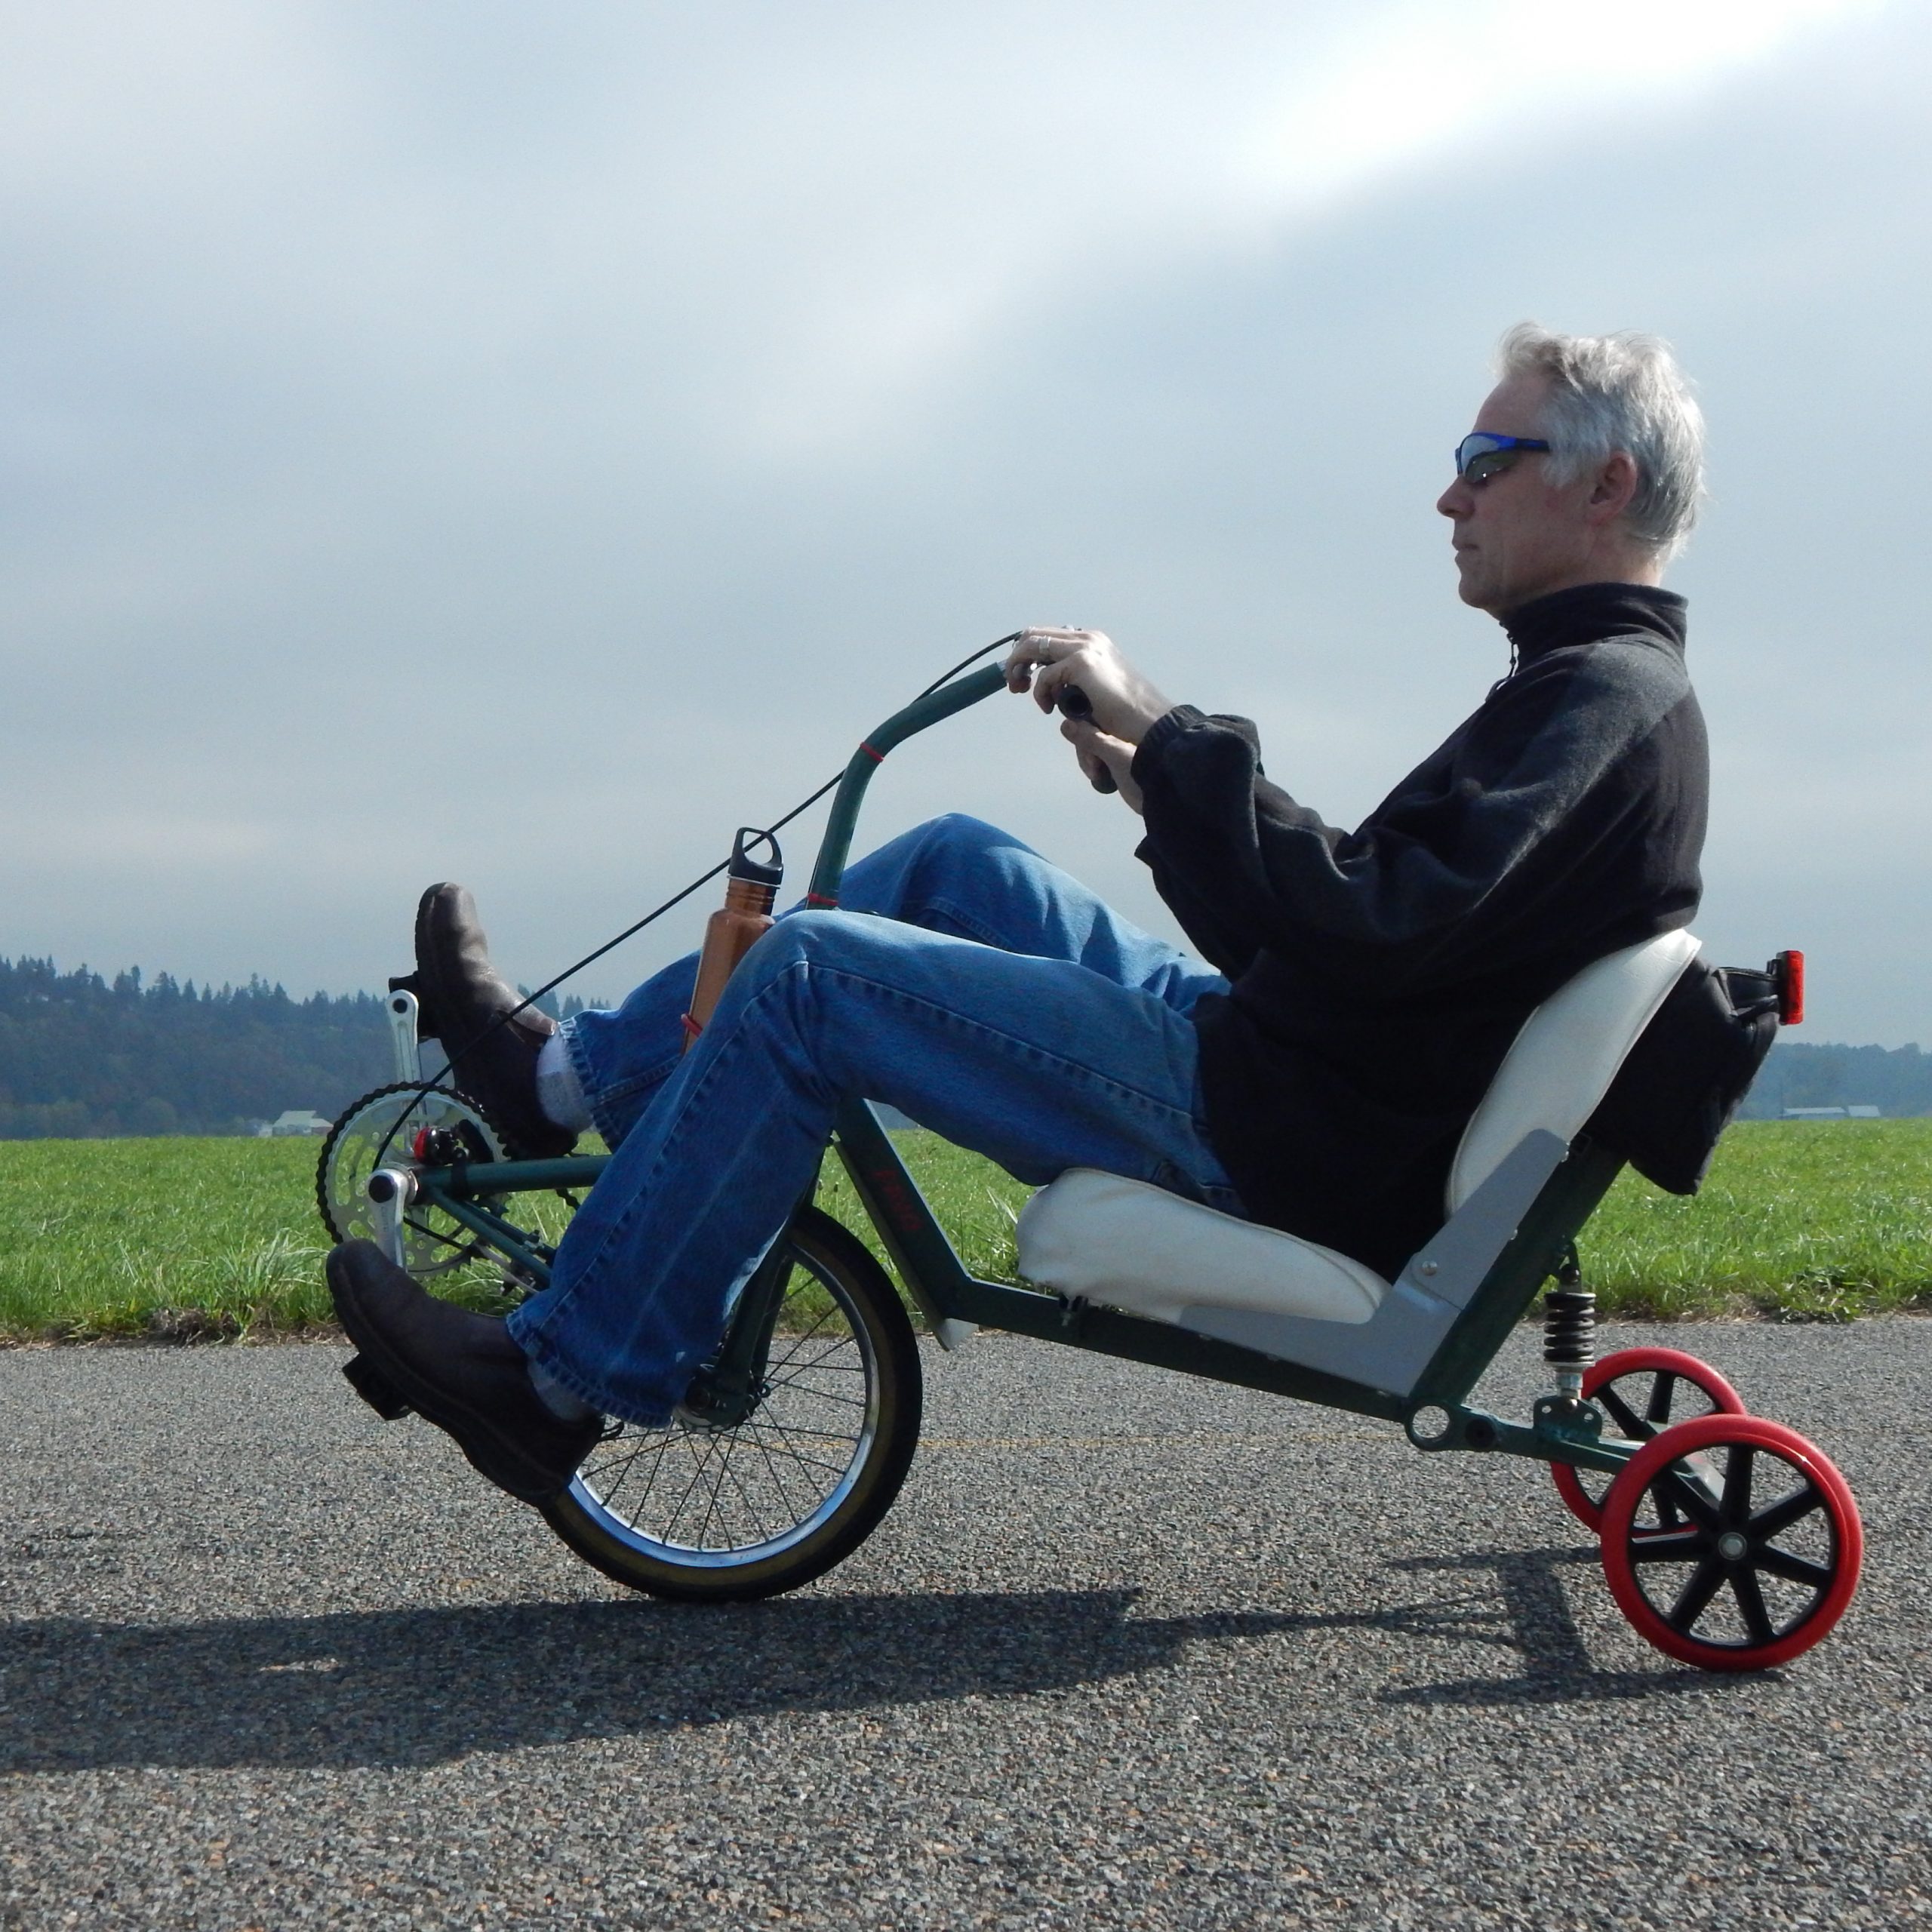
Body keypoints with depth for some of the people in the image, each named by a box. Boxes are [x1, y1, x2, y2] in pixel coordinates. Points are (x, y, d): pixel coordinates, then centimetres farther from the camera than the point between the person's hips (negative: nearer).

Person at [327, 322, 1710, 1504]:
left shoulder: (1609, 695, -13)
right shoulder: (1596, 688, 19)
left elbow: (1373, 928, -29)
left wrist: (1167, 732, -24)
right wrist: (1161, 788, 8)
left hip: (1290, 1149, -10)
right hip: (1286, 1086, 10)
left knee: (813, 970, -12)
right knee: (964, 866, 15)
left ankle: (561, 1381, -2)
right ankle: (569, 1076, 19)